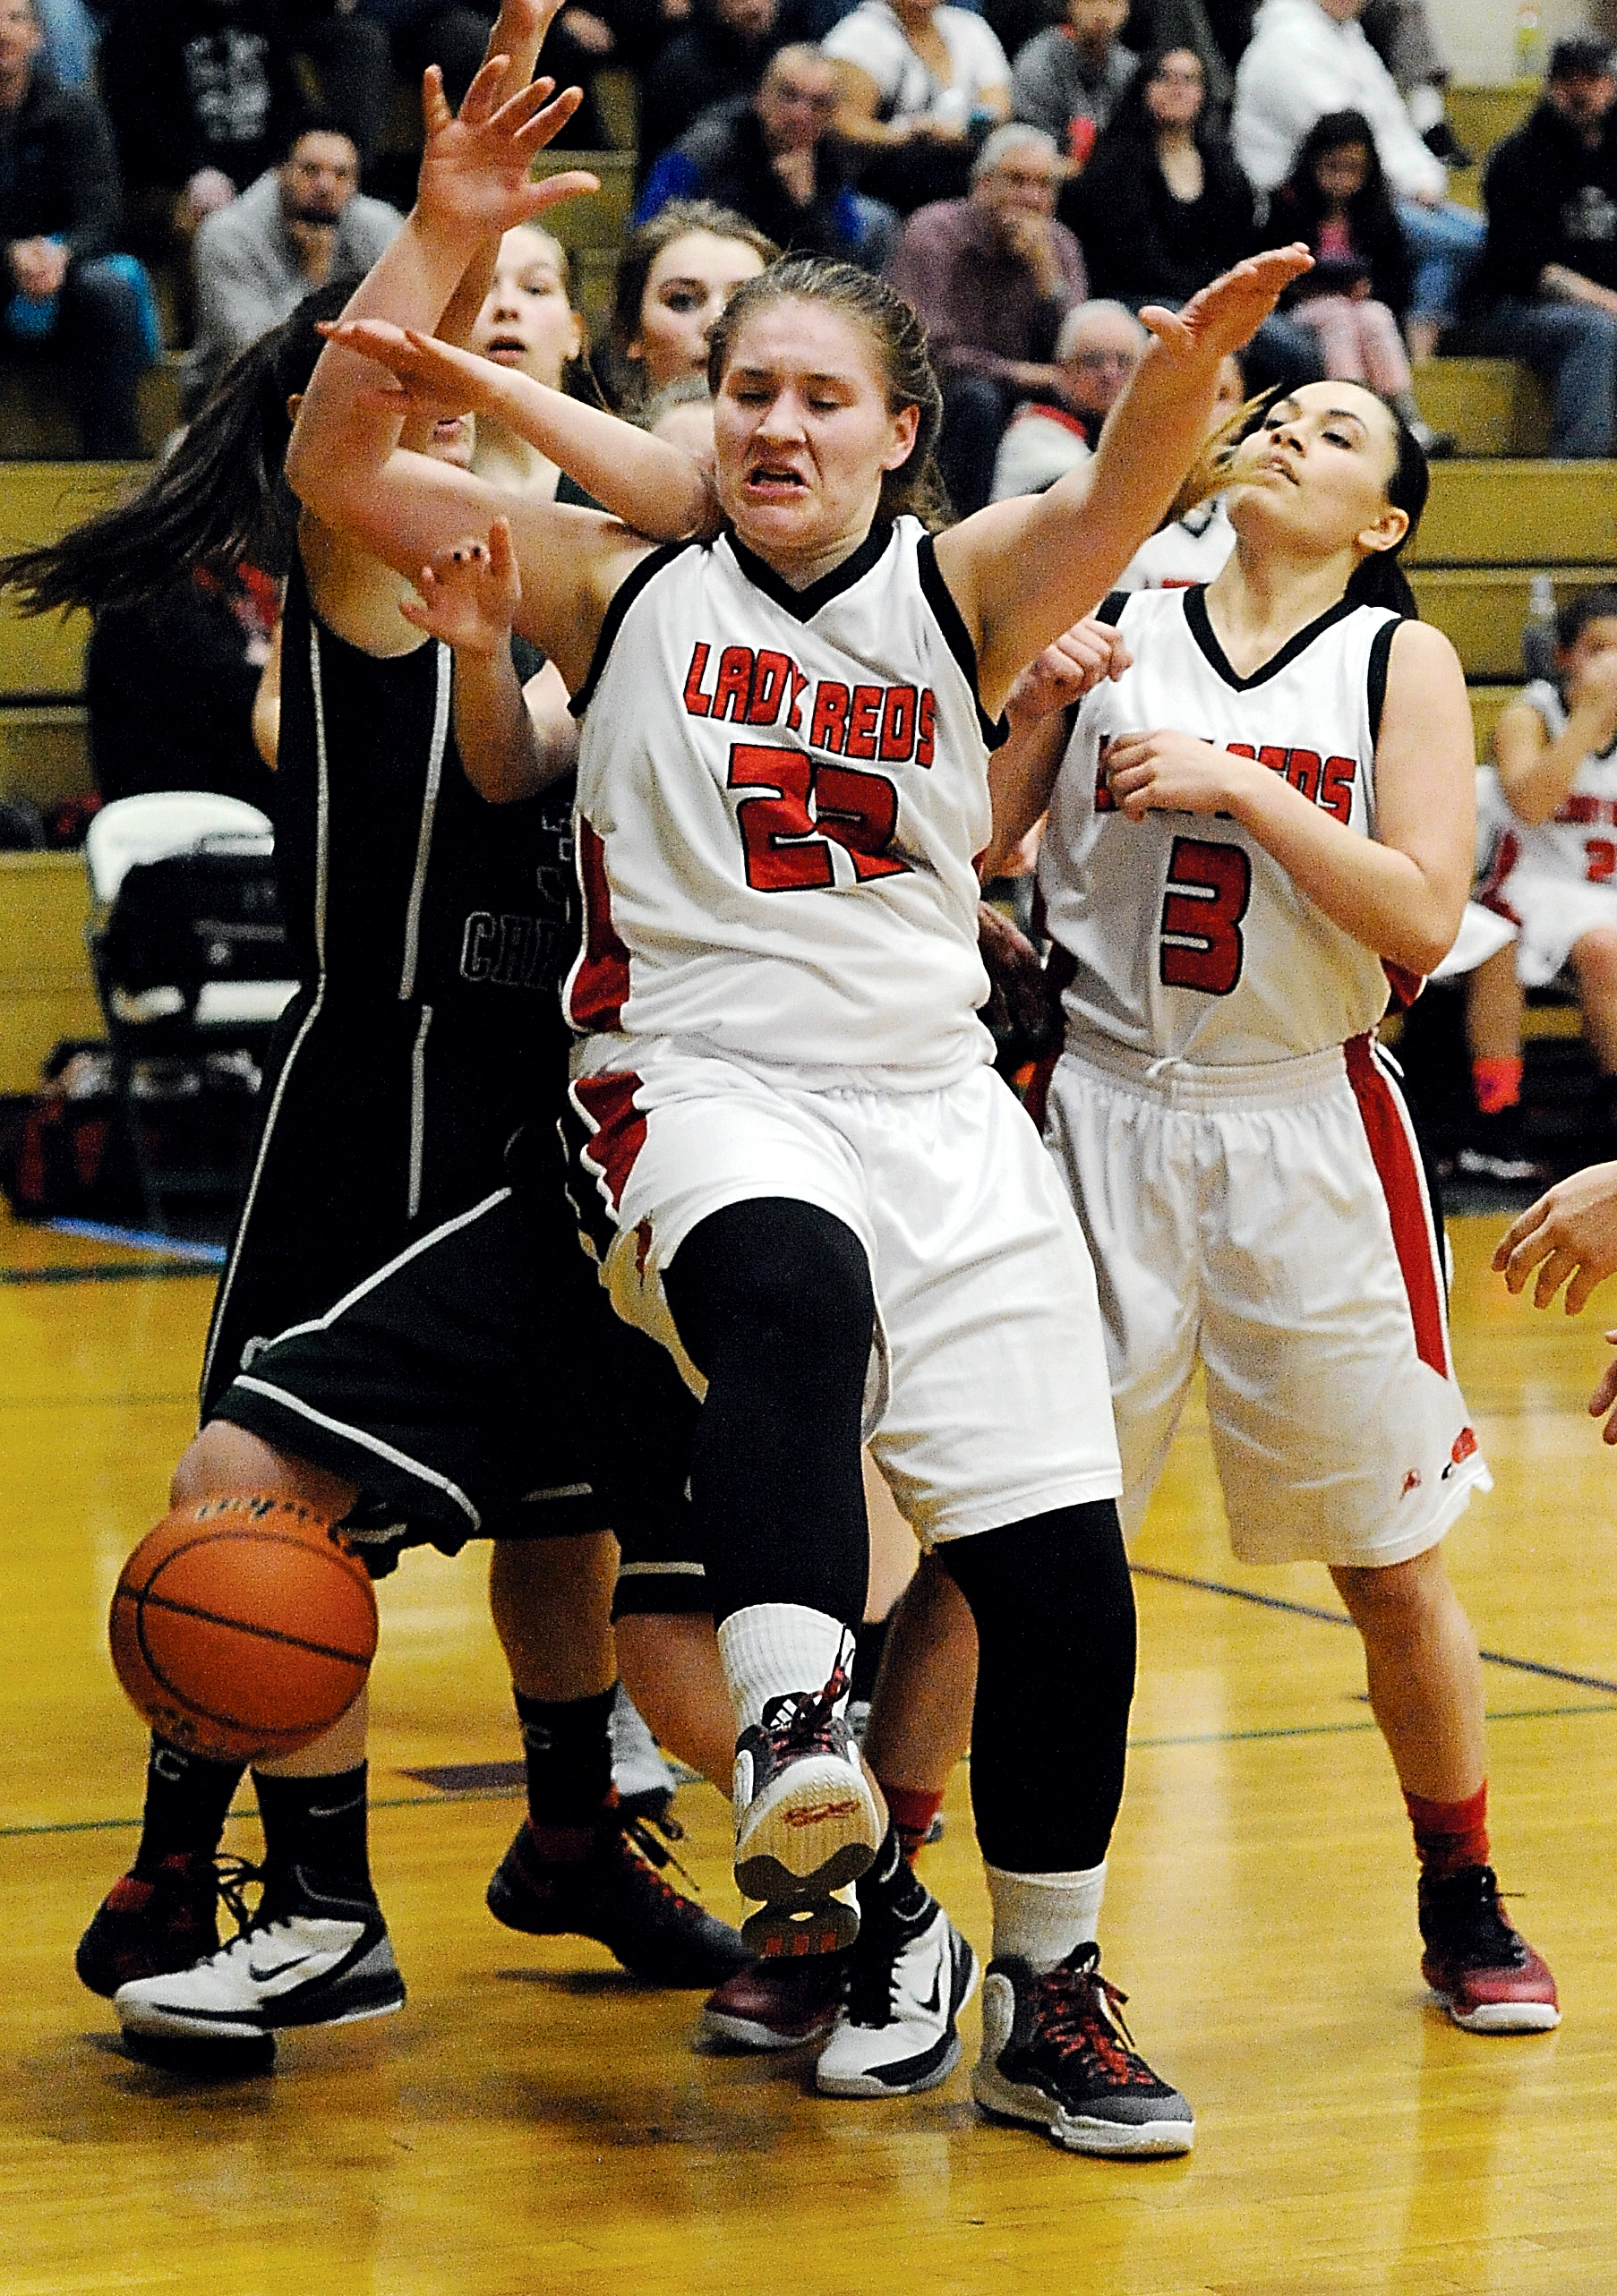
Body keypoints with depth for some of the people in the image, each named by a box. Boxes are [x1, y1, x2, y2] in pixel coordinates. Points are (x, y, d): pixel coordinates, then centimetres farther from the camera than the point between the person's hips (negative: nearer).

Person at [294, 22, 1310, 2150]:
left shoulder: (957, 595, 6)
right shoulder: (627, 591, 6)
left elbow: (1117, 498, -15)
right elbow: (338, 466, -3)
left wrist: (1187, 375, -38)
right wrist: (443, 233, -16)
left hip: (936, 1101, 2)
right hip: (698, 1083, -2)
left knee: (1060, 1560, -3)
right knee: (791, 1292, -38)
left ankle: (1047, 1993, 13)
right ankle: (788, 1734, -53)